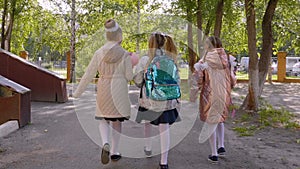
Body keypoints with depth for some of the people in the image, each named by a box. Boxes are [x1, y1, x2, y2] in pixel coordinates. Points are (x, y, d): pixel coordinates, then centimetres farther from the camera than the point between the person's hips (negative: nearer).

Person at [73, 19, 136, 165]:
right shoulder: (125, 55, -9)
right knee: (117, 121, 13)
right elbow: (129, 76, -6)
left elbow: (88, 74, -2)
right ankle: (115, 152, 18)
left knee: (103, 120, 15)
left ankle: (105, 144, -11)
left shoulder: (99, 53, -4)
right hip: (119, 91, -1)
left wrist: (78, 92, 6)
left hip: (103, 90, 1)